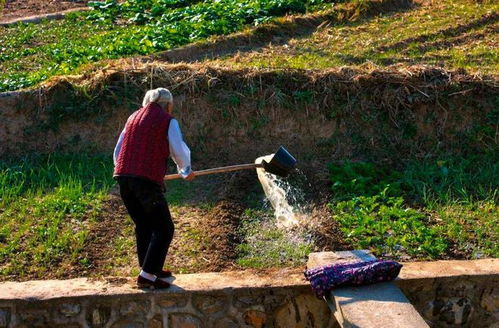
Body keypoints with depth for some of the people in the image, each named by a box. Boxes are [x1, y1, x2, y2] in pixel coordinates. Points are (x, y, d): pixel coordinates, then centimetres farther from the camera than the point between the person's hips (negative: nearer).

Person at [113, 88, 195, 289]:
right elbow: (180, 152, 3)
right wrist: (186, 172, 23)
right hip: (147, 180, -7)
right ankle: (147, 276, -5)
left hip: (123, 177, 7)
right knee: (164, 228, 1)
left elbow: (117, 151, 22)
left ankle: (150, 269, 27)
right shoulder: (168, 121, 3)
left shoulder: (133, 118, 20)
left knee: (143, 225, 19)